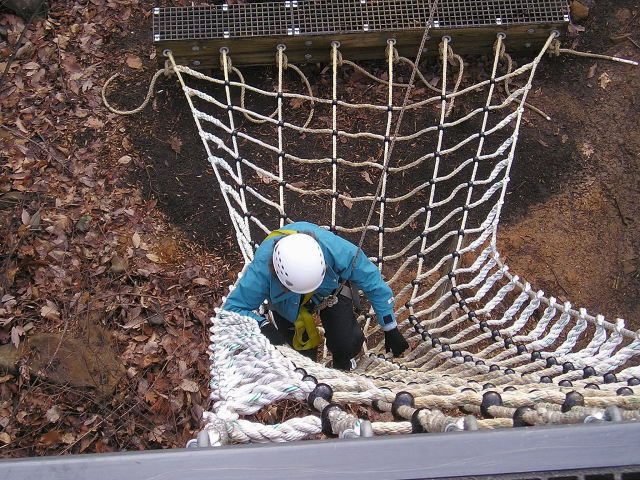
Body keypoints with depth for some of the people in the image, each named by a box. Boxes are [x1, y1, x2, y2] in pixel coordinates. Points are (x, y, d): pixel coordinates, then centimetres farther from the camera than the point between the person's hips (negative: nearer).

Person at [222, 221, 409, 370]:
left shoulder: (337, 249, -42)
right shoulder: (261, 270, -44)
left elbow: (373, 283, -26)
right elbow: (232, 308, -32)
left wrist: (391, 329, -17)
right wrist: (264, 326, -52)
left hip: (330, 290, 0)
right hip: (286, 303, 0)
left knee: (347, 344, -16)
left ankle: (342, 368, 21)